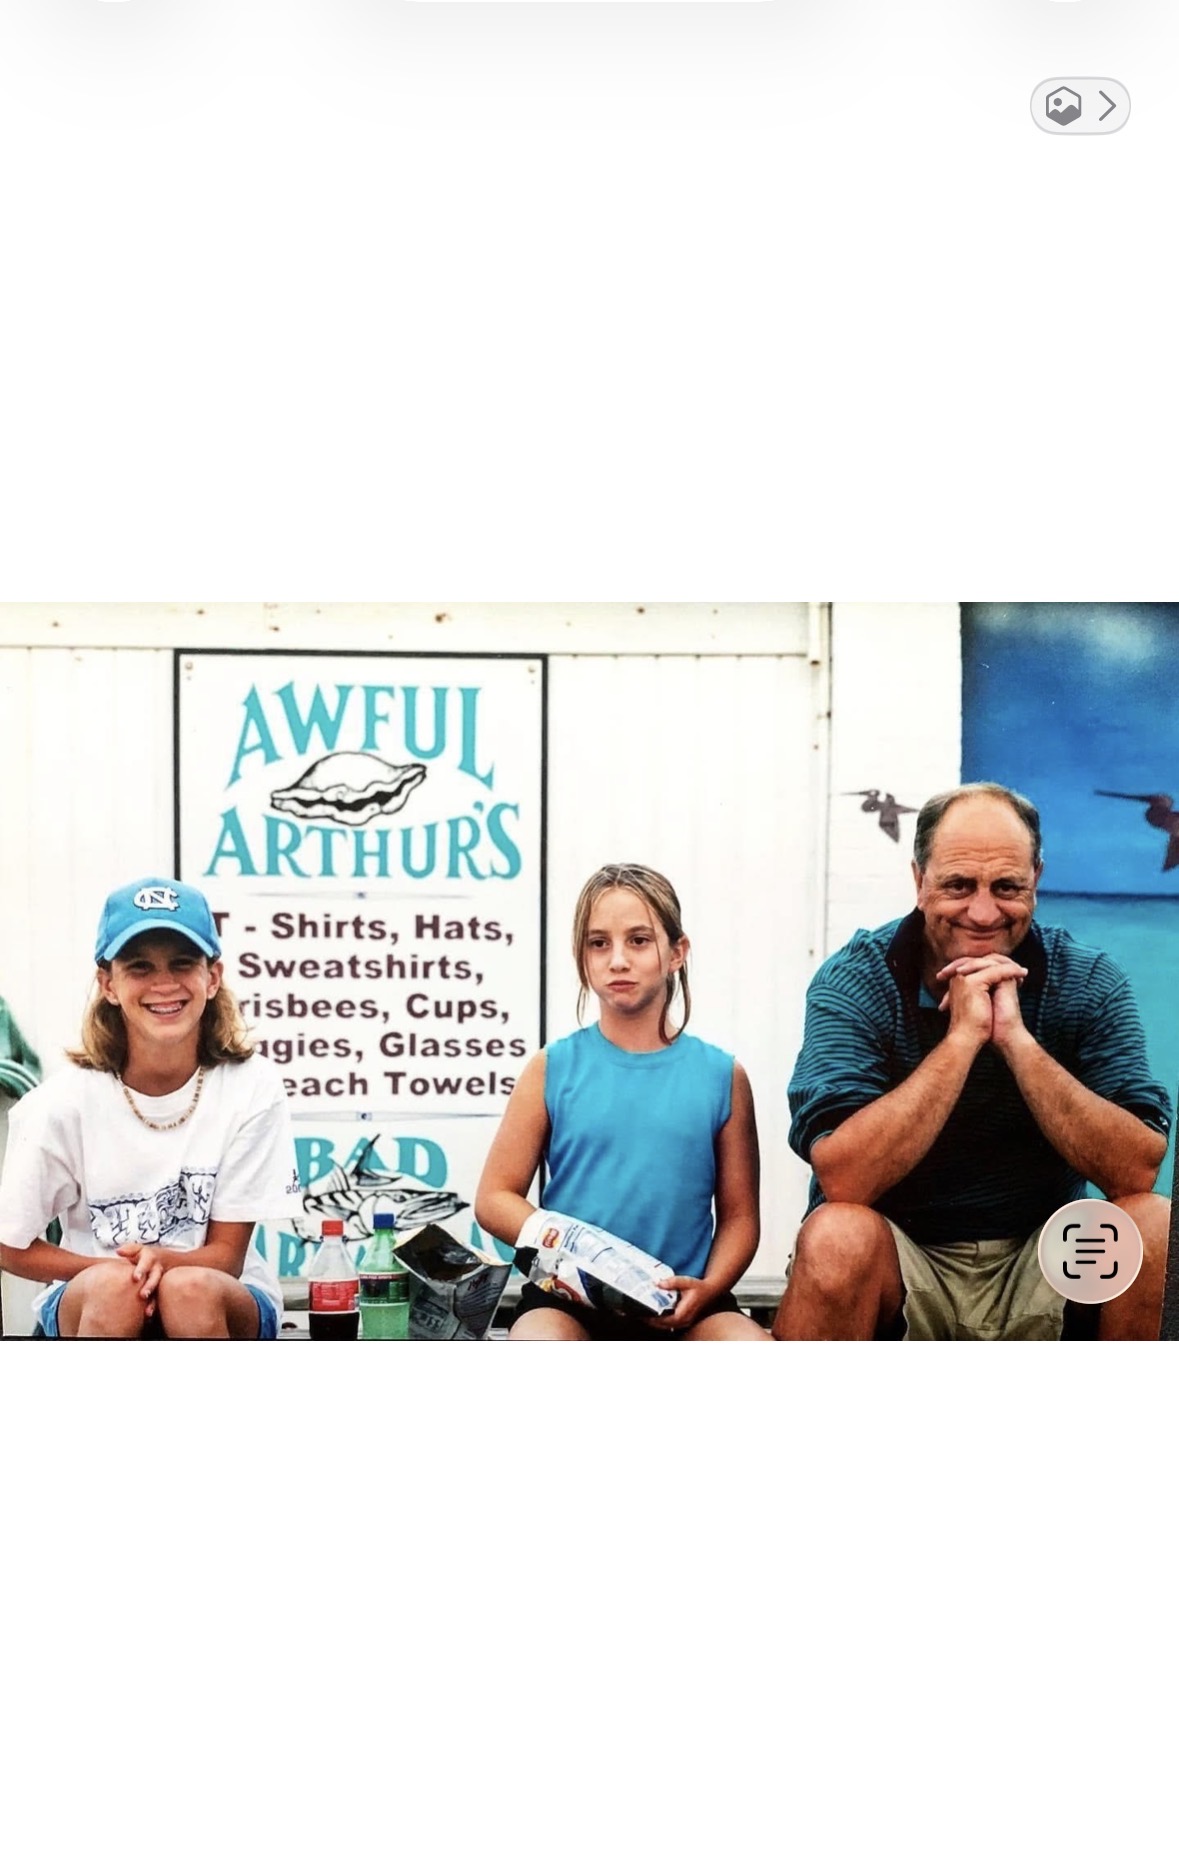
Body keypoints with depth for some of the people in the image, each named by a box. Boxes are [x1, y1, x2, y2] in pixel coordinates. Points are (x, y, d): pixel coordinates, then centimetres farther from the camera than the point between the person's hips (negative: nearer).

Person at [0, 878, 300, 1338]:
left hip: (222, 1301, 0)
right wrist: (116, 1270, -20)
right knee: (114, 1286, -33)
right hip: (92, 1303, 0)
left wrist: (161, 1259, -30)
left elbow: (226, 1254, -8)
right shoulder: (66, 1099, -13)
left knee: (191, 1289, -33)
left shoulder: (251, 1087, -14)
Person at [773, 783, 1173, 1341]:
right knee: (838, 1236, -33)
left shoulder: (1091, 983, -5)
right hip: (895, 1261, -2)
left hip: (1043, 1262, 3)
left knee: (1156, 1226, -23)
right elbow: (842, 1180, -24)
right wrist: (962, 1036, -27)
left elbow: (1136, 1170, -16)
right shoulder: (852, 981, -12)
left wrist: (1016, 1039, -25)